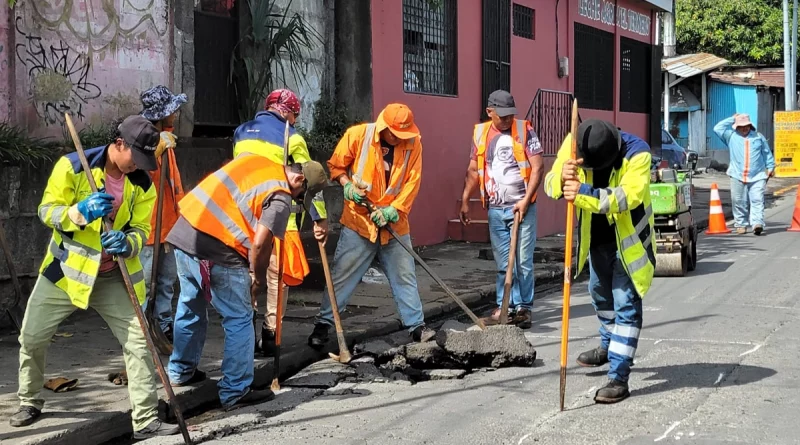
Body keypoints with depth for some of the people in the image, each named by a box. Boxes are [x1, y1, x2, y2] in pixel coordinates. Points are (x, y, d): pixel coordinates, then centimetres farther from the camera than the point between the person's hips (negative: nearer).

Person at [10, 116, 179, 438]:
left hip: (113, 278, 2)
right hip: (66, 270, -1)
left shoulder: (142, 185, -4)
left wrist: (128, 244, -26)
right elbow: (47, 211, -12)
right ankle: (30, 403, 31)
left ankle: (146, 420, 0)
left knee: (138, 342, -6)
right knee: (31, 337, 5)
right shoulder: (72, 166, -12)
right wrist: (80, 212, -31)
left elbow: (141, 229, -3)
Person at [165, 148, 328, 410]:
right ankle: (235, 392, 10)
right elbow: (260, 244, -16)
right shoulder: (280, 198, -8)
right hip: (219, 251, -8)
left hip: (183, 232, 8)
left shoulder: (253, 161, 14)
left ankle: (180, 371, 42)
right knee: (239, 320, 6)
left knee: (190, 307, 26)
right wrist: (259, 278, 1)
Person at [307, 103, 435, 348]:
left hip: (395, 224, 2)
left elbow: (412, 182, -7)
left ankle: (416, 325, 19)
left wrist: (393, 210, -17)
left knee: (405, 276, 9)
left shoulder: (413, 144, -6)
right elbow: (336, 165, 0)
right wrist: (347, 186, -17)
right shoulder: (357, 135, -12)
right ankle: (323, 324, 10)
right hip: (359, 220, -2)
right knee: (342, 274, 2)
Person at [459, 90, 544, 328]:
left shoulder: (524, 130, -3)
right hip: (496, 209, 3)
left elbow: (538, 167, -7)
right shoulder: (480, 133, 8)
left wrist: (526, 201, -13)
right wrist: (465, 202, 10)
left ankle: (523, 307, 8)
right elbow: (473, 170, 15)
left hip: (521, 207, -3)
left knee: (523, 261, -1)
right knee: (502, 263, 7)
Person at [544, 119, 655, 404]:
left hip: (628, 240, -6)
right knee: (600, 293, 24)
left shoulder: (637, 154, -29)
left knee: (626, 304, -8)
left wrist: (584, 194, -53)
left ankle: (619, 378, -5)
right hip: (597, 238, 6)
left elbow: (628, 196, -41)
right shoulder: (574, 144, -17)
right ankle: (609, 346, 48)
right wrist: (562, 179, -43)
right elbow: (550, 184, -18)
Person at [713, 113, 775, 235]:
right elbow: (717, 128, 1)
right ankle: (741, 224, 11)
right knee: (739, 202, 2)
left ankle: (757, 223, -18)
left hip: (757, 176, 0)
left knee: (757, 200, -10)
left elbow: (767, 153, 19)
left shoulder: (758, 137, 13)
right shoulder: (731, 136, 9)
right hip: (737, 176, 0)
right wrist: (731, 120, 7)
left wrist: (770, 167, 15)